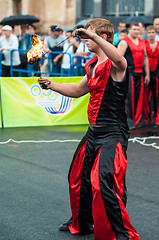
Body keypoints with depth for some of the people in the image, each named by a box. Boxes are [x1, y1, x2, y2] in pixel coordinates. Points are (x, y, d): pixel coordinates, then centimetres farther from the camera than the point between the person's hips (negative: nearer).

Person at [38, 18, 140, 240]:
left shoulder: (114, 66, -15)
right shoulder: (91, 66, 12)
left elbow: (119, 59, -41)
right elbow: (78, 90, 26)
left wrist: (94, 35, -38)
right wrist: (51, 85, 15)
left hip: (112, 134, -10)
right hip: (93, 132, 10)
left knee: (103, 184, -19)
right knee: (78, 178, 21)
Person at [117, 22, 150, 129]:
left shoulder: (142, 42, 17)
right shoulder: (124, 42, -3)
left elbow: (145, 59, 21)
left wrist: (147, 74, 17)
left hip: (140, 73, 6)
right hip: (129, 73, -6)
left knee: (139, 97, 5)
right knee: (129, 97, -7)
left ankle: (138, 120, 12)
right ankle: (129, 121, -3)